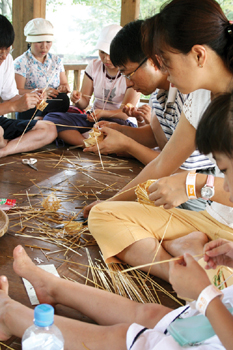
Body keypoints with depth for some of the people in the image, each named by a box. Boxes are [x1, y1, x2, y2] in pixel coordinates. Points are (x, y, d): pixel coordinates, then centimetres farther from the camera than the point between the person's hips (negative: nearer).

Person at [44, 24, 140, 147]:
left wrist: (103, 113, -28)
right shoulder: (94, 66, 5)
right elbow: (84, 104, 4)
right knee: (51, 118, -18)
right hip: (93, 118, 5)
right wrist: (78, 99, -21)